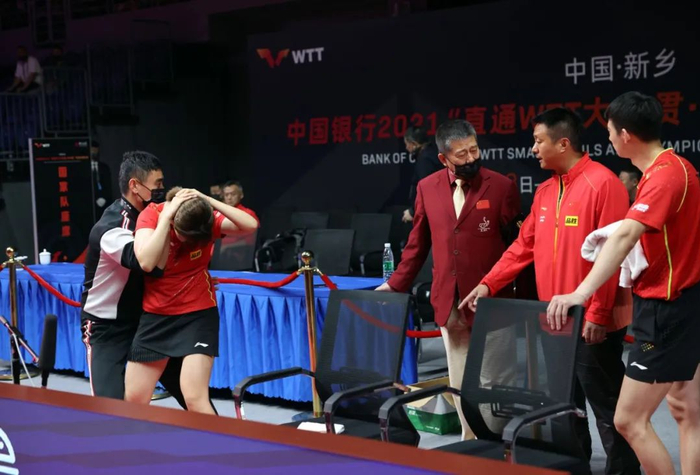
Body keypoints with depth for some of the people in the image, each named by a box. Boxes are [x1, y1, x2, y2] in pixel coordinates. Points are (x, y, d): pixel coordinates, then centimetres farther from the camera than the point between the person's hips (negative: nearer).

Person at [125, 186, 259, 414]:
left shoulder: (207, 220, -12)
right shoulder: (151, 215, -14)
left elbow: (251, 225, -26)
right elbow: (146, 262, -28)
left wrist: (208, 201, -29)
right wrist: (166, 215, -28)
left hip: (198, 315, -2)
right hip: (156, 315, 2)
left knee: (194, 399, -15)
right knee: (133, 399, 6)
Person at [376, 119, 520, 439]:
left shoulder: (501, 187, -5)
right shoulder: (427, 188, 5)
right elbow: (418, 244, 14)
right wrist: (396, 285, 14)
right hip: (448, 302, 4)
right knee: (460, 382, 11)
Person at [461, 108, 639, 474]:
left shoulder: (602, 184, -13)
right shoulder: (545, 191, 13)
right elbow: (524, 245, 17)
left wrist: (598, 314, -18)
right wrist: (489, 284, 8)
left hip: (591, 323, -8)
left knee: (607, 407, -2)